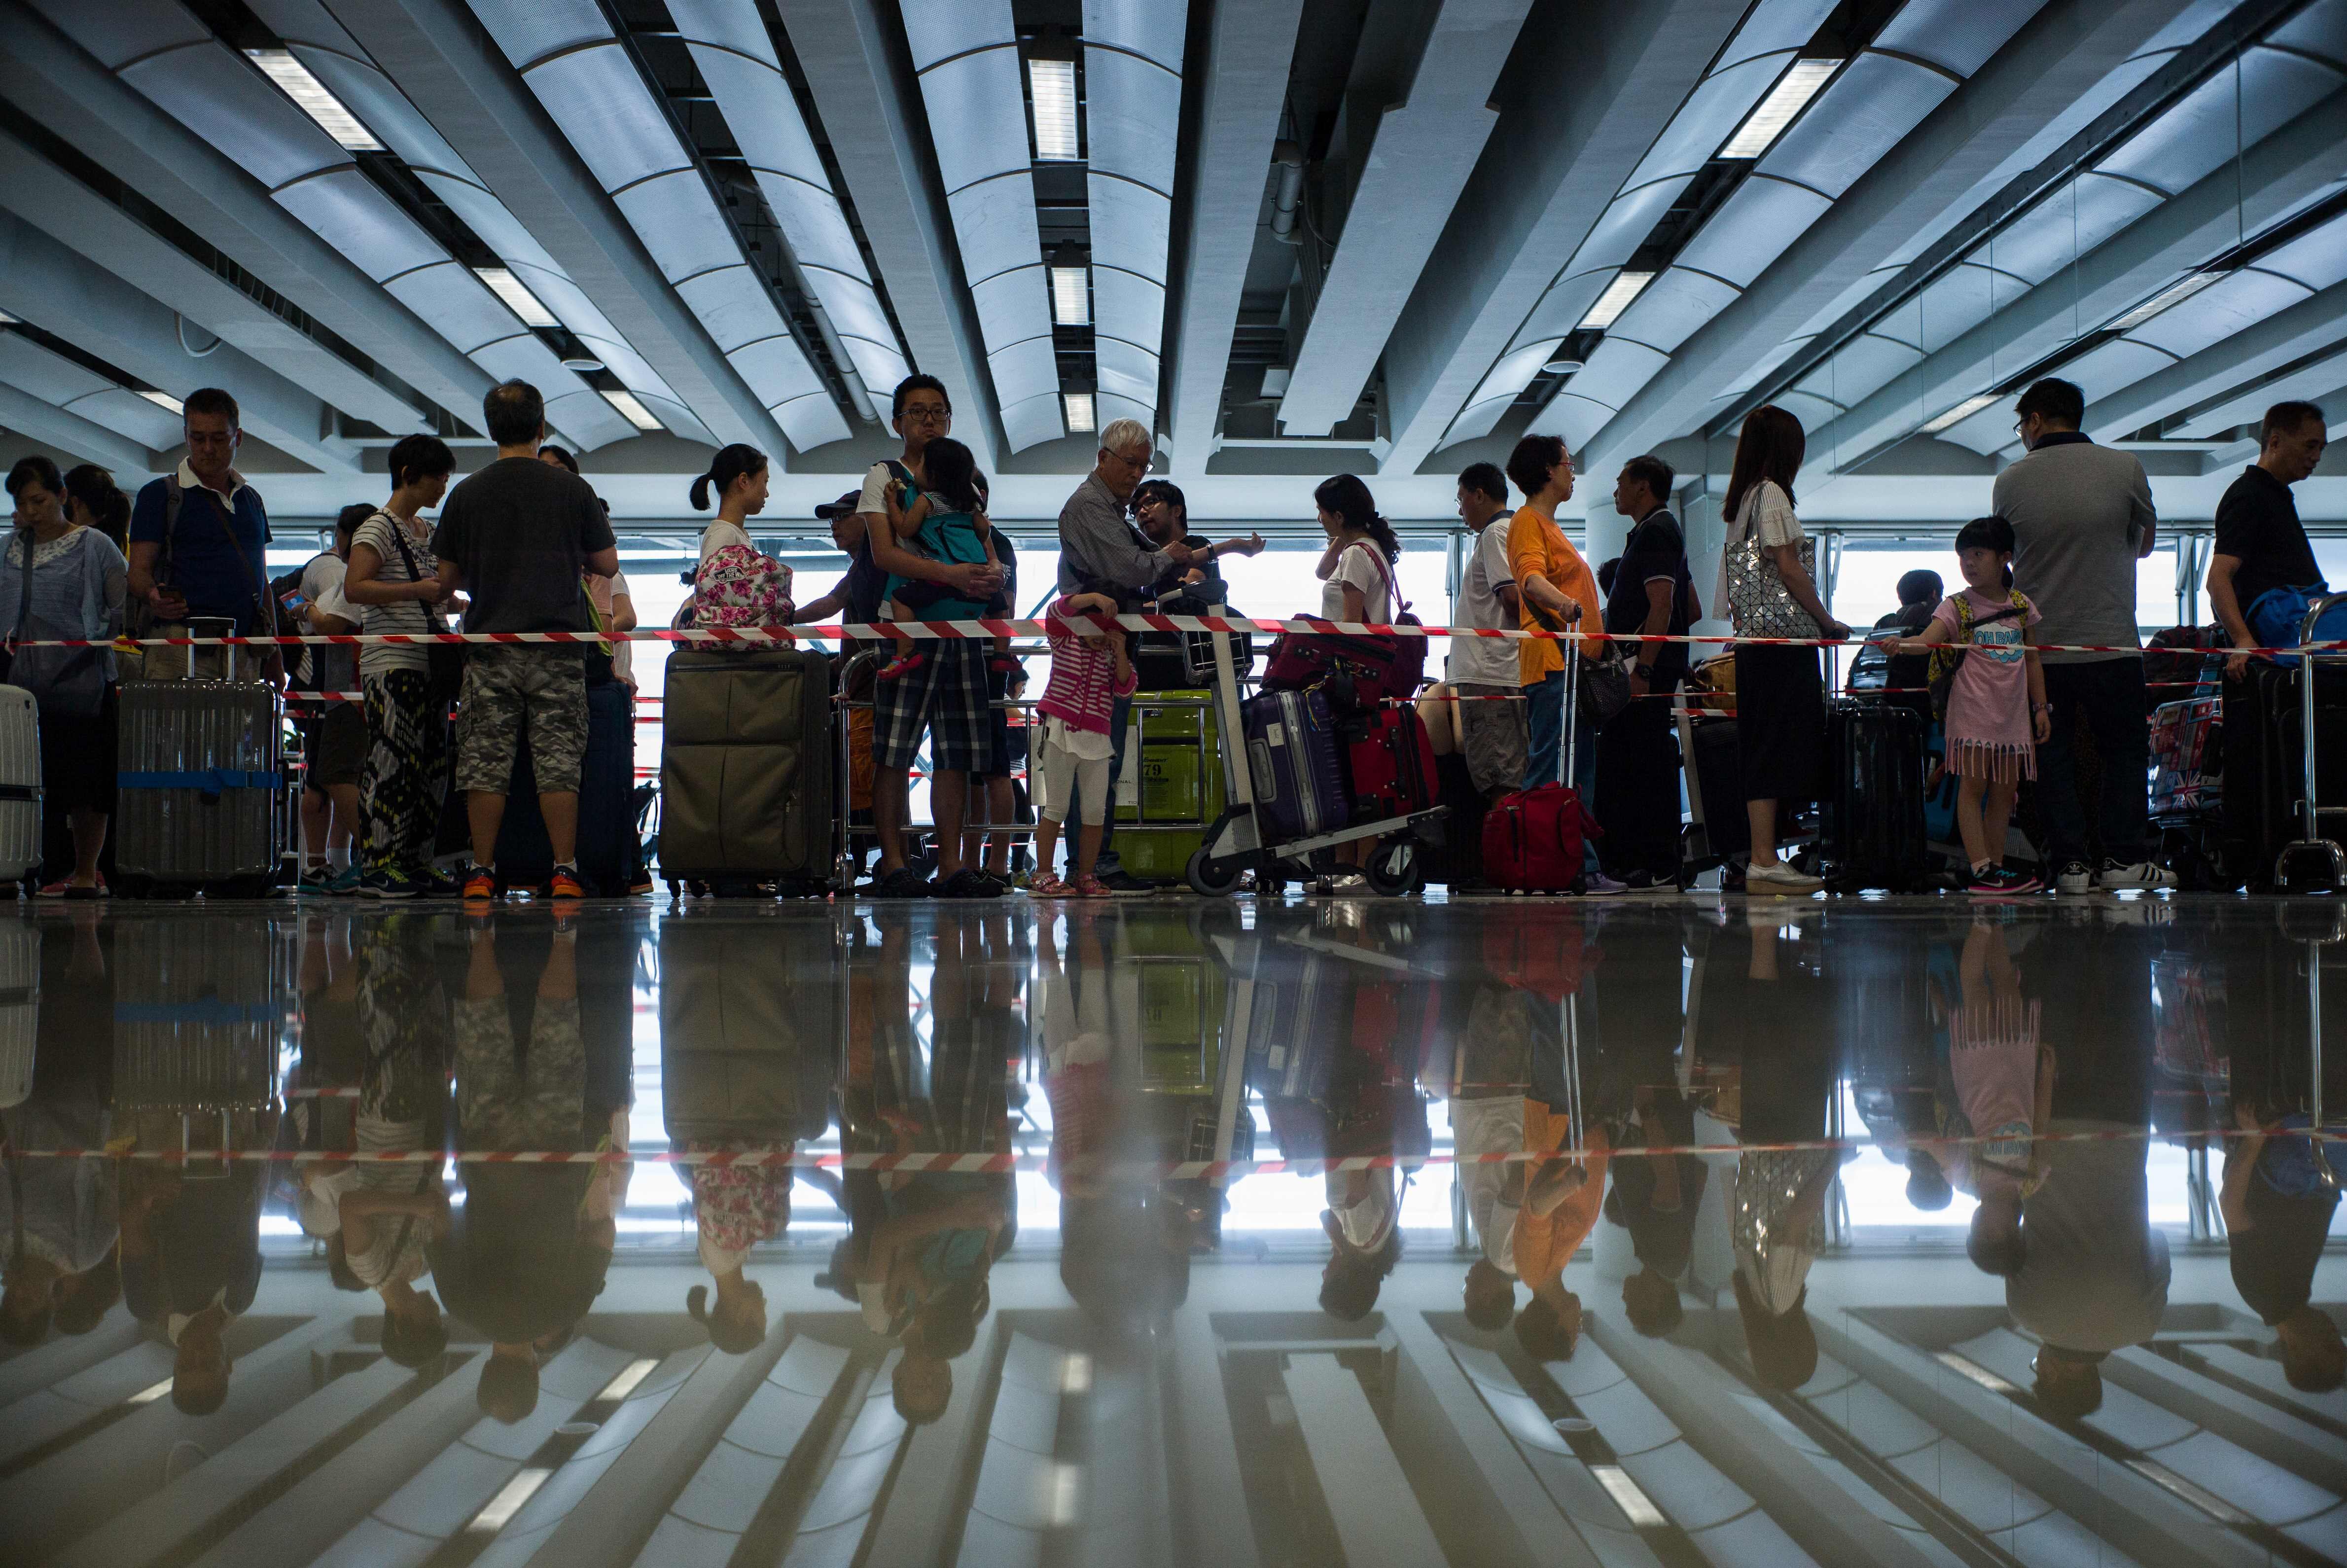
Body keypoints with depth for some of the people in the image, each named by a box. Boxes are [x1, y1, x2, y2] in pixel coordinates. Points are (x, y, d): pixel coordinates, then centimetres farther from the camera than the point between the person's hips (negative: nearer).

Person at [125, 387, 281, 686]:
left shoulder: (252, 500, 21)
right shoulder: (160, 495, 5)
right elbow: (138, 572, -1)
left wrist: (274, 658, 19)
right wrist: (153, 594, -25)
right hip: (181, 647, -4)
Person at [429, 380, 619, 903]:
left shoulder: (467, 494, 3)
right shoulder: (572, 490, 0)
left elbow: (447, 579, 7)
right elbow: (607, 565, 7)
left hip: (489, 647, 1)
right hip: (558, 648, -1)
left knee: (485, 762, 4)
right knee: (558, 762, 2)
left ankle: (482, 873, 4)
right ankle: (564, 872, 0)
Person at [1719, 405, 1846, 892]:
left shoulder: (1743, 497, 18)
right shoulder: (1772, 493, -8)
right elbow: (1789, 569, -13)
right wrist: (1828, 621, -4)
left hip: (1755, 638, 9)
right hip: (1783, 637, -9)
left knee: (1766, 747, 8)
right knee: (1778, 745, -10)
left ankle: (1763, 858, 8)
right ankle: (1764, 862, -11)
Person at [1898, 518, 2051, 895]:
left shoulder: (2021, 605, 11)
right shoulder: (1957, 606, -1)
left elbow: (2032, 660, 16)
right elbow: (1927, 640, -17)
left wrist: (2041, 707, 14)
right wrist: (1900, 644, -38)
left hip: (2013, 711, 4)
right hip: (1972, 711, -4)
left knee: (2005, 790, 8)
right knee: (1973, 785, -6)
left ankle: (1996, 866, 15)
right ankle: (1981, 868, -6)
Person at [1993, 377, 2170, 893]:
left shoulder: (2010, 481, -1)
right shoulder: (2123, 468, -3)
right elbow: (2146, 541, 14)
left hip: (2038, 645, 1)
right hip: (2110, 640, -1)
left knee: (2054, 754, 8)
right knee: (2125, 748, 11)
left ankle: (2069, 861, 5)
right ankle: (2125, 857, 6)